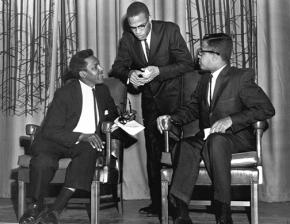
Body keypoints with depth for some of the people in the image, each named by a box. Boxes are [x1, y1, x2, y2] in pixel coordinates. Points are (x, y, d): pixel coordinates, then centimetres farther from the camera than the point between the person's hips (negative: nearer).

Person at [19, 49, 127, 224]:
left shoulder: (102, 90, 7)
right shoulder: (65, 93, -12)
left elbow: (113, 115, 27)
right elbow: (51, 131, -16)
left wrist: (111, 123, 1)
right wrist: (82, 136, -28)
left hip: (87, 143, 4)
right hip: (55, 142, -4)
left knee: (89, 151, -33)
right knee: (44, 162, -36)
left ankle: (56, 210, -32)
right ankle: (37, 206, -5)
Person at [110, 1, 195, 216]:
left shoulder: (170, 30, -15)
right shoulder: (128, 38, -3)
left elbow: (187, 63, -17)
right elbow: (117, 67, -1)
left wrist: (158, 71, -30)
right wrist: (129, 74, -25)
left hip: (172, 95, -4)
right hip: (149, 98, 5)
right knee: (153, 152, 6)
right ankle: (157, 203, 14)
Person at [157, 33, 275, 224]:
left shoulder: (242, 77, -5)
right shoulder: (204, 80, 18)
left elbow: (267, 109, -13)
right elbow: (192, 108, 25)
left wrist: (231, 119, -22)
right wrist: (171, 118, 4)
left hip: (237, 137, -5)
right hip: (207, 136, 5)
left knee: (215, 141, -39)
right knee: (186, 146, -29)